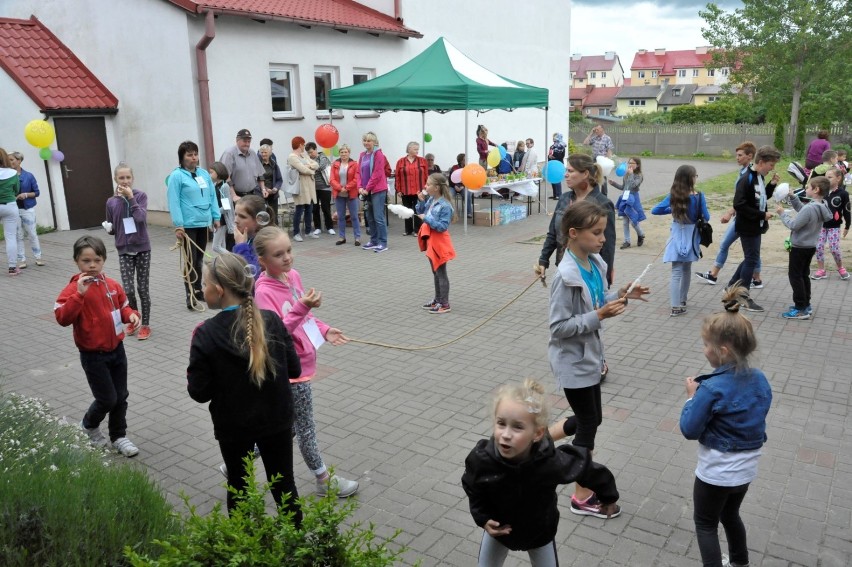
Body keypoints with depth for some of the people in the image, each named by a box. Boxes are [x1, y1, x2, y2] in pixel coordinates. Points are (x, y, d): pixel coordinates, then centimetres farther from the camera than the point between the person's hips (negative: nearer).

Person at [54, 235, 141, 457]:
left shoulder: (112, 285, 0)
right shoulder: (73, 289, -16)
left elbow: (122, 306, 15)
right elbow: (62, 318, -27)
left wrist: (131, 315, -6)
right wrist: (79, 294, -35)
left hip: (117, 349, 5)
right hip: (93, 355, -5)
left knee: (121, 397, 12)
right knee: (107, 399, 0)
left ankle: (119, 436, 29)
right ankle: (89, 426, 30)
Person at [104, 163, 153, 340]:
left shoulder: (141, 196, -5)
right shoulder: (111, 202, 2)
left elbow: (141, 218, -21)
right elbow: (111, 228, 12)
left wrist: (131, 198, -21)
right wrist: (108, 229, -10)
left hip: (142, 248, -2)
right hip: (124, 250, 2)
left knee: (143, 288, 5)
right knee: (128, 290, -2)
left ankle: (145, 324, 17)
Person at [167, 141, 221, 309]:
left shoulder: (204, 174, 12)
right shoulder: (176, 176, -6)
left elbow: (212, 197, 16)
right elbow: (174, 202, -11)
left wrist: (216, 217, 10)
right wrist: (178, 225, -16)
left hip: (204, 223, 6)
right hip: (188, 225, -6)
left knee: (199, 259, 14)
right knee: (191, 260, -4)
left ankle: (198, 290, 25)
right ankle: (191, 295, 2)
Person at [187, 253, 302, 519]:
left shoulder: (205, 334, -18)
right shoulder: (272, 321, -12)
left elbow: (199, 392, -14)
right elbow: (294, 369, -4)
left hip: (233, 427, -2)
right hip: (277, 420, 2)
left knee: (238, 487, 20)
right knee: (284, 483, 18)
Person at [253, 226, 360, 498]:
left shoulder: (293, 276, 1)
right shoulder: (264, 291, -23)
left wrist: (324, 330, 6)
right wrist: (302, 306, -37)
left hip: (301, 361, 8)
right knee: (305, 425, 8)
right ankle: (324, 480, 26)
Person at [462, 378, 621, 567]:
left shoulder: (552, 462, -40)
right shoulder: (480, 458, -35)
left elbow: (590, 470, -18)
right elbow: (473, 489, -10)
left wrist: (608, 497, -3)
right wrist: (482, 518, -21)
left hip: (540, 532, -1)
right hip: (498, 529, 1)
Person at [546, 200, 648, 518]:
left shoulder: (594, 264, 0)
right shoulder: (566, 276, -26)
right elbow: (558, 326, -24)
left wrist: (620, 296, -4)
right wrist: (599, 316, -27)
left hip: (588, 355, 8)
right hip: (573, 360, -8)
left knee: (589, 419, 19)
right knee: (588, 424, 6)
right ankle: (583, 497, 25)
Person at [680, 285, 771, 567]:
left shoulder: (712, 389, -29)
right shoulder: (760, 380, -7)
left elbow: (689, 430, -21)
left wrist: (692, 397, -9)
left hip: (716, 472, -7)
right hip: (747, 468, 8)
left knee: (705, 524, 15)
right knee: (730, 514, 30)